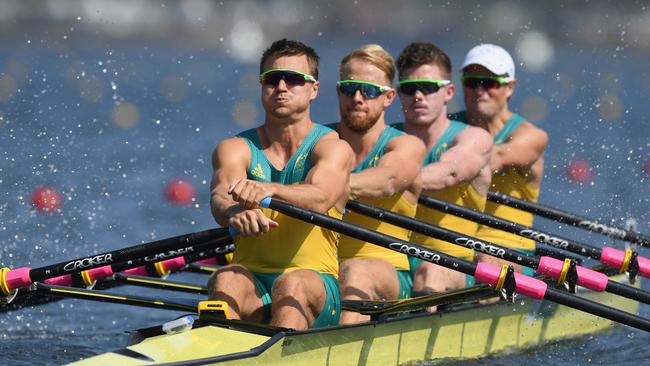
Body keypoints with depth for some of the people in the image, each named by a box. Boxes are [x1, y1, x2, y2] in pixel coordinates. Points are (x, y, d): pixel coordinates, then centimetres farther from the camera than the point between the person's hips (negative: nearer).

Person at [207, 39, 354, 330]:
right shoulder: (235, 149, 9)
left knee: (292, 284, -35)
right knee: (226, 279, -30)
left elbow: (320, 199, -21)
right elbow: (220, 196, -13)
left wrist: (269, 190, -43)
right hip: (252, 285, 2)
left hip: (318, 285, -2)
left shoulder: (334, 148, 2)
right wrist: (235, 213, -40)